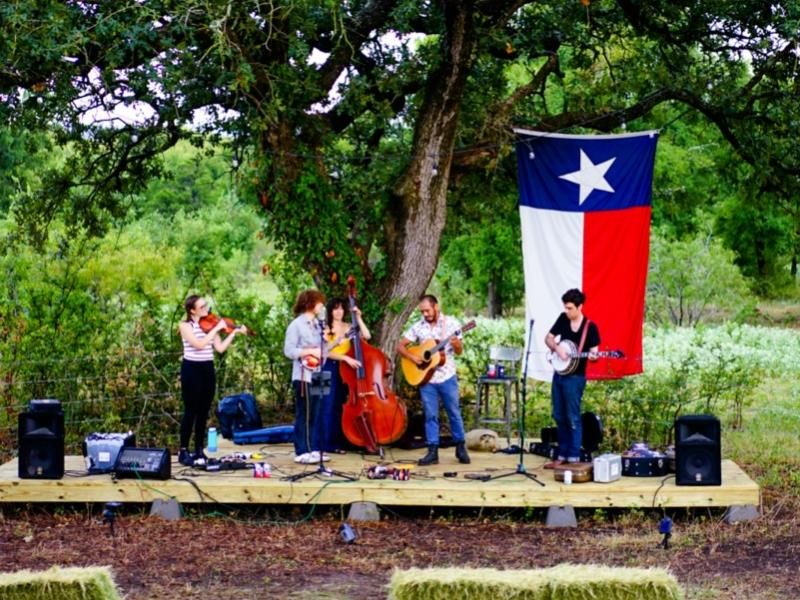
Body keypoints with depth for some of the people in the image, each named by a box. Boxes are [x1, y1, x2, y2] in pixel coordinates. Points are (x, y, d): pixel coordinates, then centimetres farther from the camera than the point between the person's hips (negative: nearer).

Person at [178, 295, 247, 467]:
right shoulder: (185, 326, -7)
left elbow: (220, 348, 2)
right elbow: (198, 344, -22)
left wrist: (234, 332, -5)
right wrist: (216, 329, -19)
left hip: (207, 369, 5)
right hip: (192, 370, -5)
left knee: (203, 412, 7)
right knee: (191, 411, -4)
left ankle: (199, 451, 13)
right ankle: (183, 451, 3)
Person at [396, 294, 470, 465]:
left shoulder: (451, 323, -2)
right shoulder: (418, 327, 2)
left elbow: (459, 352, 2)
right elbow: (400, 346, 5)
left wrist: (456, 345, -20)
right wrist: (412, 357, -11)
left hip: (447, 376, -1)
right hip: (426, 378, 1)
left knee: (454, 413, 6)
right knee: (430, 415, 2)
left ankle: (460, 448, 18)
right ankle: (432, 451, 6)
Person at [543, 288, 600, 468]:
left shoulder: (590, 327, -11)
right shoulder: (563, 319, 4)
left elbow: (594, 353, -8)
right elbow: (548, 338, 9)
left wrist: (593, 356, -31)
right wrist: (557, 348, -11)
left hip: (575, 377, -6)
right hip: (559, 374, 6)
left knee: (573, 417, -4)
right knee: (558, 416, 11)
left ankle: (574, 458, 0)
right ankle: (563, 455, 20)